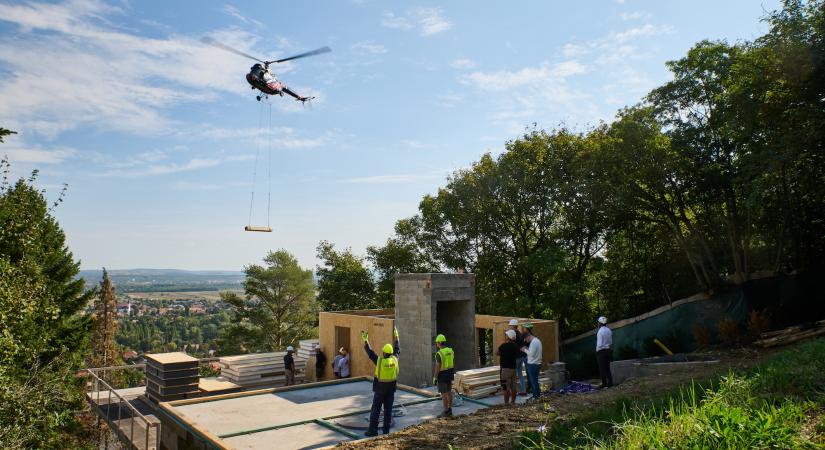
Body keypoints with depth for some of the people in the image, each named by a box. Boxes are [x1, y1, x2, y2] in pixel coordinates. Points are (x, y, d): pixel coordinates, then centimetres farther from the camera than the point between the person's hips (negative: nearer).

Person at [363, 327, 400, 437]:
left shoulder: (379, 361, -13)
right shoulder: (394, 359, -5)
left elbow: (370, 352, -4)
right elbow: (396, 350, 12)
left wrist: (365, 340, 2)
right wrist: (396, 337, 23)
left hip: (380, 388, -3)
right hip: (391, 389, 3)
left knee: (376, 410, 2)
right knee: (388, 409, 9)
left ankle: (373, 430, 2)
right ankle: (386, 430, 12)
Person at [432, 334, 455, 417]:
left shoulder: (439, 353, -22)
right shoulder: (450, 350, 1)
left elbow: (437, 367, -21)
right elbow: (452, 363, 10)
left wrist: (435, 378, -13)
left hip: (442, 375, -8)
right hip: (449, 373, 8)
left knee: (443, 393, -1)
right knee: (449, 392, 13)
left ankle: (446, 412, 3)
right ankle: (449, 410, 17)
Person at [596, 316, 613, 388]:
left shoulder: (600, 331, -18)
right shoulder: (609, 330, 6)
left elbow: (599, 344, -20)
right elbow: (611, 342, 14)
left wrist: (597, 350, -5)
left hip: (601, 351, -7)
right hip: (608, 350, 7)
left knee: (602, 368, 1)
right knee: (607, 367, 14)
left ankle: (604, 384, 4)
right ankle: (610, 383, 16)